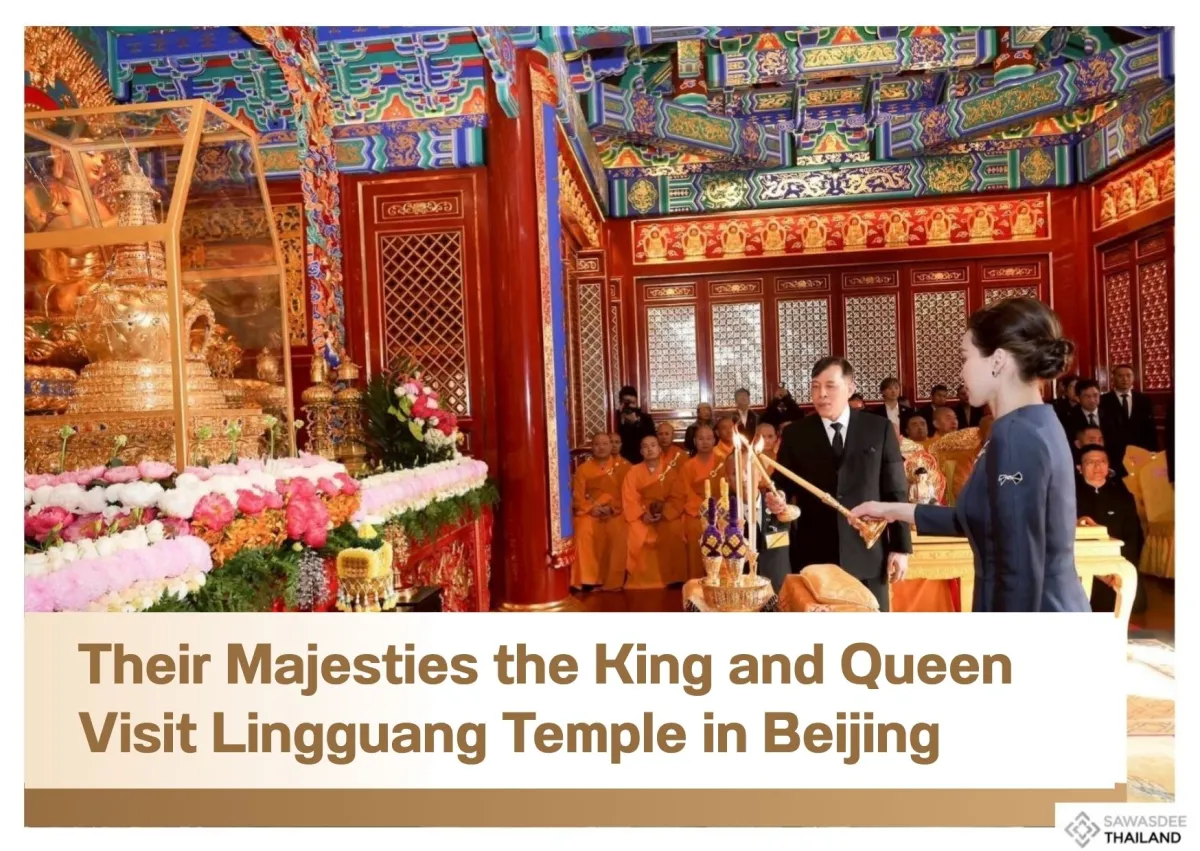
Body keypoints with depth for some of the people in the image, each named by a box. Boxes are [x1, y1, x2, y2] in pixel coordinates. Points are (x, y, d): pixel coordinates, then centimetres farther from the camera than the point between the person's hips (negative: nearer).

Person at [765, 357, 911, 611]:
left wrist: (901, 547, 0)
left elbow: (895, 491, 3)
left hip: (867, 555, 0)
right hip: (813, 557, 0)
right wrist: (778, 499, -15)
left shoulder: (880, 429, 4)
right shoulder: (795, 434, 5)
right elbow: (783, 485, 8)